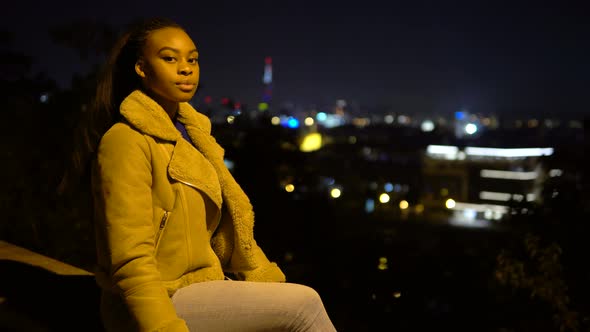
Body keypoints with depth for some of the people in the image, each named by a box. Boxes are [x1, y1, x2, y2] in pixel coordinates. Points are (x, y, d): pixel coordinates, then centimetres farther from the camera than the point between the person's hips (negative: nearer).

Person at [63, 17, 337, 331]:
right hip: (163, 299, -8)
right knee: (304, 304, -18)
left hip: (202, 283, 8)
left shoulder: (193, 132, 12)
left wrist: (270, 283, 6)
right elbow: (131, 262, -21)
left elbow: (226, 225, 14)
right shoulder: (127, 141, -14)